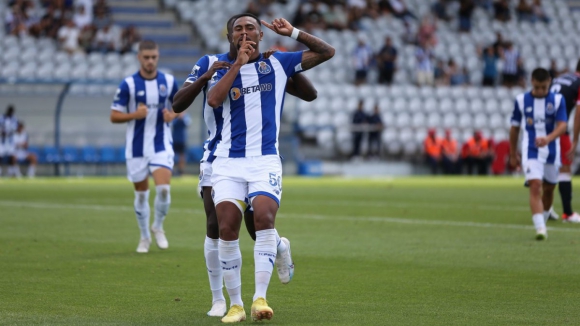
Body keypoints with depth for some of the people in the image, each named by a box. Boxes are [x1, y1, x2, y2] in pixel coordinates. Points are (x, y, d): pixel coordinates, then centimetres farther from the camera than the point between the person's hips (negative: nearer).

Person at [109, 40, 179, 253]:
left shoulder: (169, 82, 1)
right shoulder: (128, 84, -7)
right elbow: (114, 116, -5)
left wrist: (172, 115, -6)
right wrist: (135, 114, -22)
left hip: (161, 146, 0)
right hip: (137, 148, 0)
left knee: (163, 189, -16)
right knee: (141, 194, 8)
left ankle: (158, 226, 11)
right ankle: (145, 237, 26)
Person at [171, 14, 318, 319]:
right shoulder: (209, 64, -2)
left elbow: (310, 94, -6)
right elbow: (178, 104, -9)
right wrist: (204, 77, -26)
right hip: (217, 157, 0)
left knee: (256, 230, -5)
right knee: (215, 227, -8)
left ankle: (280, 248, 33)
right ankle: (218, 298, 6)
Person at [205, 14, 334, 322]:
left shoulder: (278, 63, 10)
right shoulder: (225, 71, 11)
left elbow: (326, 52, 10)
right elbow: (213, 100, -11)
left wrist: (293, 33, 0)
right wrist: (238, 63, -10)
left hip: (265, 161, -1)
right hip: (228, 162, 1)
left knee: (264, 221, -22)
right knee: (227, 230, -11)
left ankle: (260, 298, -22)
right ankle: (235, 304, -1)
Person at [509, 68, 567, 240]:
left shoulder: (558, 100, -3)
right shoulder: (521, 100, -1)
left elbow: (562, 126, -13)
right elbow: (514, 128, 8)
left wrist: (548, 138, -32)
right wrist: (513, 155, 12)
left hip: (552, 151, 2)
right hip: (531, 152, -2)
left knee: (549, 189, 14)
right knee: (535, 186, -18)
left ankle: (543, 222, 37)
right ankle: (540, 229, -24)